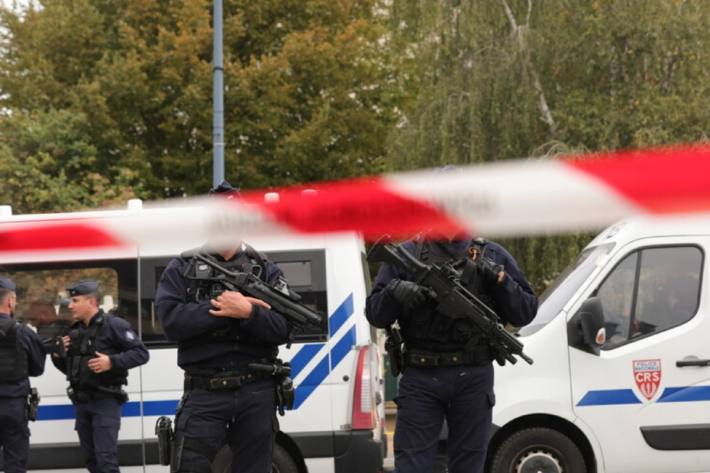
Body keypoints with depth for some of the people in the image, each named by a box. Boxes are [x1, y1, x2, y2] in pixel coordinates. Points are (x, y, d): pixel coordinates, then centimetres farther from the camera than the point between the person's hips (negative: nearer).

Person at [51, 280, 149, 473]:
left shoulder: (113, 325, -8)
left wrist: (112, 362, -24)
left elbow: (141, 353, -12)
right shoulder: (74, 331, 13)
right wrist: (58, 356, 1)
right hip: (81, 402, 8)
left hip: (105, 401, -8)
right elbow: (69, 369, 22)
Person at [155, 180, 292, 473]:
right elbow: (171, 321, -9)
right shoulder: (181, 270, 7)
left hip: (257, 395, 2)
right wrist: (222, 309, -15)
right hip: (204, 395, -2)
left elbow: (283, 329, -3)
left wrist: (249, 313, -21)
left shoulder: (266, 271, 10)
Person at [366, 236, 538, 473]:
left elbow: (525, 313, 6)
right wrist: (394, 292, -14)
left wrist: (499, 278, -9)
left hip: (473, 377, 1)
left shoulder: (492, 256, 9)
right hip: (420, 376, -1)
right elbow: (374, 314, 7)